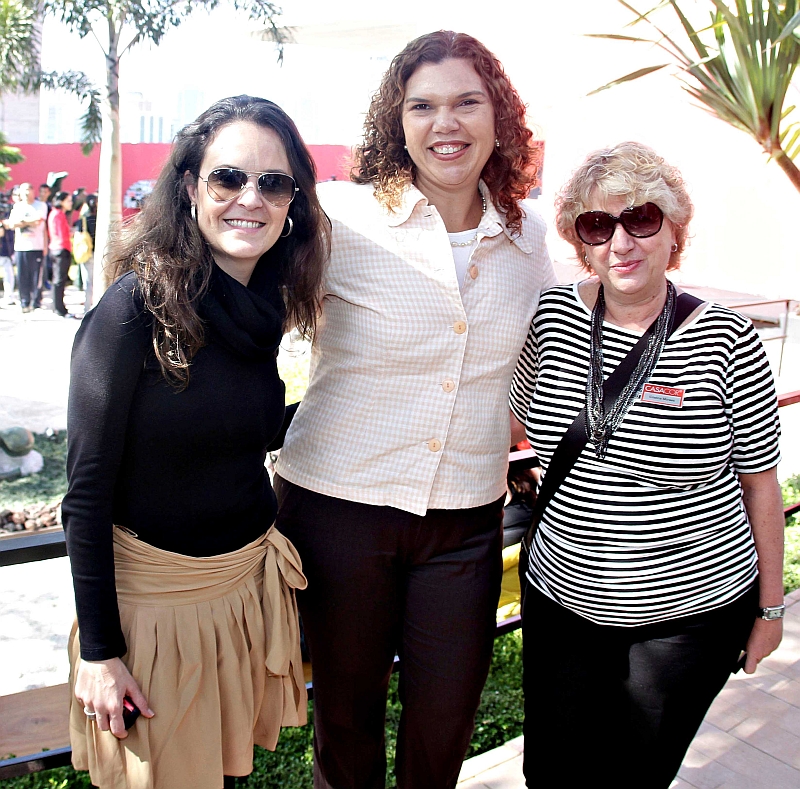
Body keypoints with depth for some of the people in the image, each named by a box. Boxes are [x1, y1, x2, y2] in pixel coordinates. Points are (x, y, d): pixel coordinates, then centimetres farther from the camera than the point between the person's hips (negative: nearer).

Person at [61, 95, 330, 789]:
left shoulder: (264, 305, -1)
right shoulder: (137, 308, -21)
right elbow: (87, 490, -17)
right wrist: (99, 650, -14)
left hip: (250, 577, 6)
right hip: (152, 592, -5)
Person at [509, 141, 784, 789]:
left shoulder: (727, 341, -11)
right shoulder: (552, 317, -5)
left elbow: (759, 484, -3)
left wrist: (771, 607, 3)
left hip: (693, 613, -2)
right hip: (562, 601, 3)